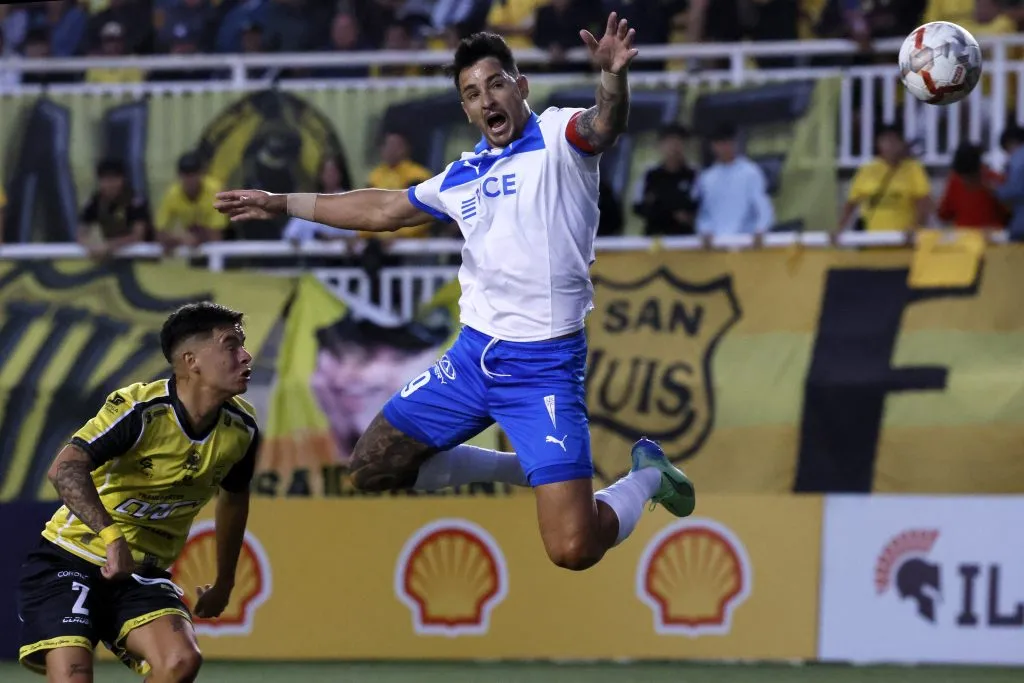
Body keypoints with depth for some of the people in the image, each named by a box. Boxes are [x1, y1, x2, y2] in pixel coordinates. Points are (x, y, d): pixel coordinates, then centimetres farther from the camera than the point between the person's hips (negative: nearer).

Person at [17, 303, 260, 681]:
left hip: (143, 574, 5)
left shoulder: (242, 429, -4)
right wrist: (112, 536, -47)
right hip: (69, 562, -5)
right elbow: (66, 468, -34)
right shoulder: (140, 408, -22)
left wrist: (224, 582, 27)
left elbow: (234, 497, 18)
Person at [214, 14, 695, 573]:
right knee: (372, 470, 15)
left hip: (544, 365, -7)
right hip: (473, 354, 7)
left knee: (574, 549, -18)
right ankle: (526, 471, 27)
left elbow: (602, 127, -31)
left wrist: (613, 76, -54)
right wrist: (282, 204, 31)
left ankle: (646, 477, 16)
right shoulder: (461, 176, 11)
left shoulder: (558, 135, -7)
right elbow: (382, 210, 27)